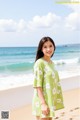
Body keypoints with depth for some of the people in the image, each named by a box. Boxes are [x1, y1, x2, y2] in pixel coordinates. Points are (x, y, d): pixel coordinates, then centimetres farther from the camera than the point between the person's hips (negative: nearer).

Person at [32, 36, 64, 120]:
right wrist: (43, 103, -22)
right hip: (42, 100, -8)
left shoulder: (52, 63, 10)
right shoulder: (39, 63, -14)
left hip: (51, 100, 8)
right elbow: (37, 85, -17)